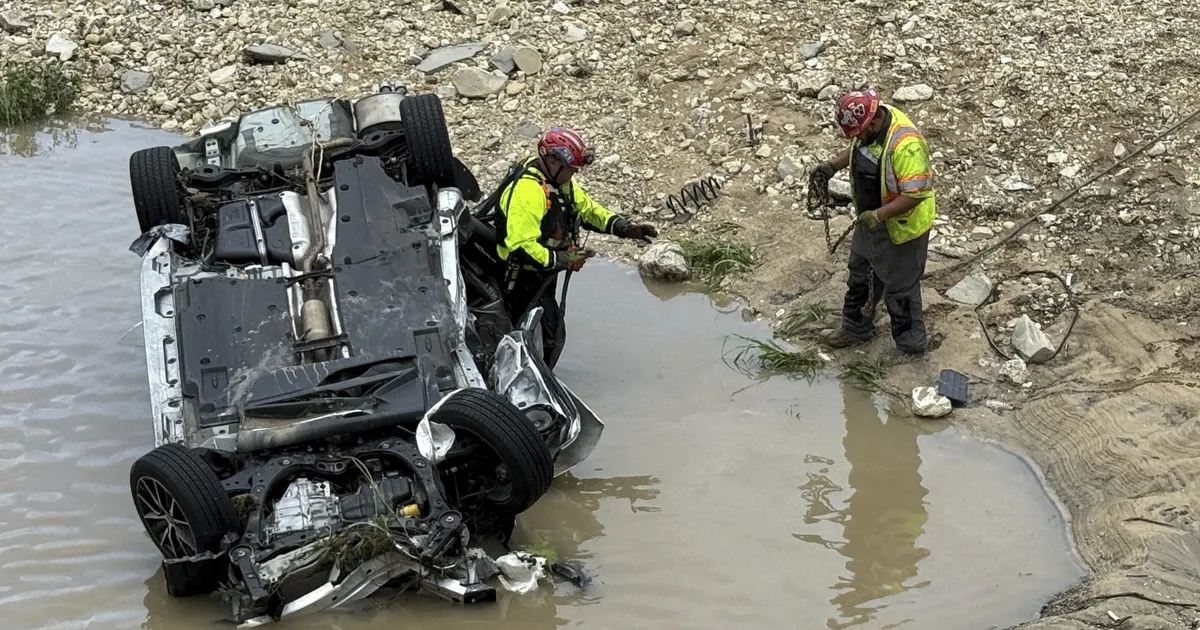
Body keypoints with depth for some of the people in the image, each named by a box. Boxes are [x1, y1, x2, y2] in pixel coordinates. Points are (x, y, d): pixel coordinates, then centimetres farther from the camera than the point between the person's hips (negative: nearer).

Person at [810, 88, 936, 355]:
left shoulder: (906, 145, -36)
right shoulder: (871, 124, -8)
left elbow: (915, 193, -34)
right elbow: (857, 148, 15)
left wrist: (878, 215, -36)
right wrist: (832, 166, 1)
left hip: (900, 228, -9)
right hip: (870, 220, 9)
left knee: (899, 288, 8)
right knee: (860, 273, 25)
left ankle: (910, 344, 28)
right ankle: (857, 328, 45)